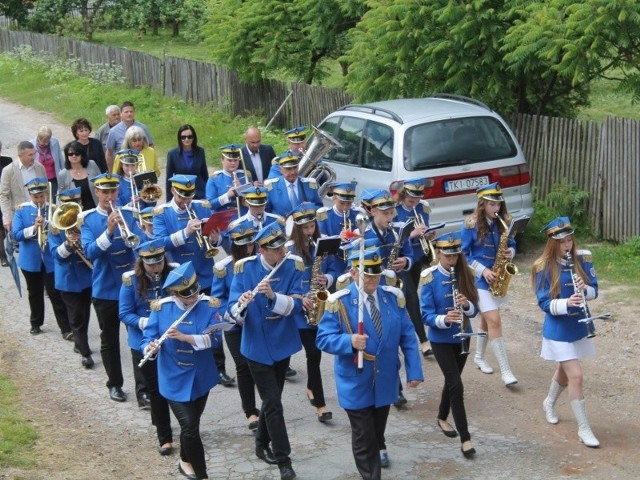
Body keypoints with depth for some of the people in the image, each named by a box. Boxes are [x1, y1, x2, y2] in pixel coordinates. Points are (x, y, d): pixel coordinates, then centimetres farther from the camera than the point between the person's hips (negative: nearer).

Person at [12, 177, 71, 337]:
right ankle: (36, 323, 32)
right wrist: (33, 228, -23)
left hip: (51, 259, -1)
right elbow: (16, 235, -10)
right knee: (35, 294, 16)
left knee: (56, 294, -3)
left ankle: (66, 328, -1)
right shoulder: (21, 210, -3)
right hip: (30, 260, 1)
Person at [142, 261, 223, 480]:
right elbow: (148, 337, -10)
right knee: (190, 426, -11)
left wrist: (184, 337, -32)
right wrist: (150, 347, -33)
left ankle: (186, 461, 45)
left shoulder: (209, 305, -10)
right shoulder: (161, 308, -11)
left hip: (201, 377, 2)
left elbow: (214, 338, -20)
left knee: (191, 424, 18)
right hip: (174, 379, -2)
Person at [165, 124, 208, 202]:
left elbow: (205, 174, 9)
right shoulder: (172, 154, -3)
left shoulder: (200, 152, 2)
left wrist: (207, 195, 8)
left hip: (199, 195, 1)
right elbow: (169, 178, 1)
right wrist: (169, 201, -1)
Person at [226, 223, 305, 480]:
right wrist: (240, 306, -38)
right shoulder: (245, 268, -13)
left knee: (272, 399, 17)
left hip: (283, 343, 3)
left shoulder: (293, 266, -10)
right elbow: (233, 310, -16)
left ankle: (262, 444, 39)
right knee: (273, 403, -3)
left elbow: (296, 305, -18)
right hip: (257, 346, -3)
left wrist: (274, 295, -35)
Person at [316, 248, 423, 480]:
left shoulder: (394, 297, -4)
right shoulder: (339, 302, -15)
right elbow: (323, 338, -15)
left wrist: (414, 371, -5)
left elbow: (407, 337, 0)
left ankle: (378, 450, 56)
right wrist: (349, 341, -34)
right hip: (356, 383, -4)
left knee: (378, 428, 25)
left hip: (386, 380, 4)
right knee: (364, 438, -1)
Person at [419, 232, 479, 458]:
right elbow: (426, 315, -17)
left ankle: (442, 418, 44)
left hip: (462, 336, 5)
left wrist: (466, 304, -25)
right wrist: (444, 319, -36)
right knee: (456, 386, -10)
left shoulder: (465, 274, -3)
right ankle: (465, 438, -4)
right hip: (441, 339, -5)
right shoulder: (429, 278, -15)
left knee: (451, 380, 20)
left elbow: (474, 309, -3)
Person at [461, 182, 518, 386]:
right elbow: (462, 254, -9)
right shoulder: (471, 225, -13)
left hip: (498, 278, 6)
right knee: (494, 321, -12)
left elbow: (511, 244, 13)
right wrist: (482, 270, -18)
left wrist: (510, 252, -11)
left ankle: (479, 357, 39)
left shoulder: (503, 222, 1)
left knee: (488, 319, 18)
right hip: (480, 278, -5)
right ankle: (505, 371, -12)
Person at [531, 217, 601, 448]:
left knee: (565, 370, 23)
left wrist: (584, 290, -23)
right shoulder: (544, 268, -15)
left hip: (578, 326, 5)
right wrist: (567, 303, -32)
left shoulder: (582, 259, -4)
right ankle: (583, 429, 3)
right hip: (558, 330, -5)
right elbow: (544, 304, -16)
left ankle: (549, 403, 51)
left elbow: (594, 290, -1)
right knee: (576, 376, -9)